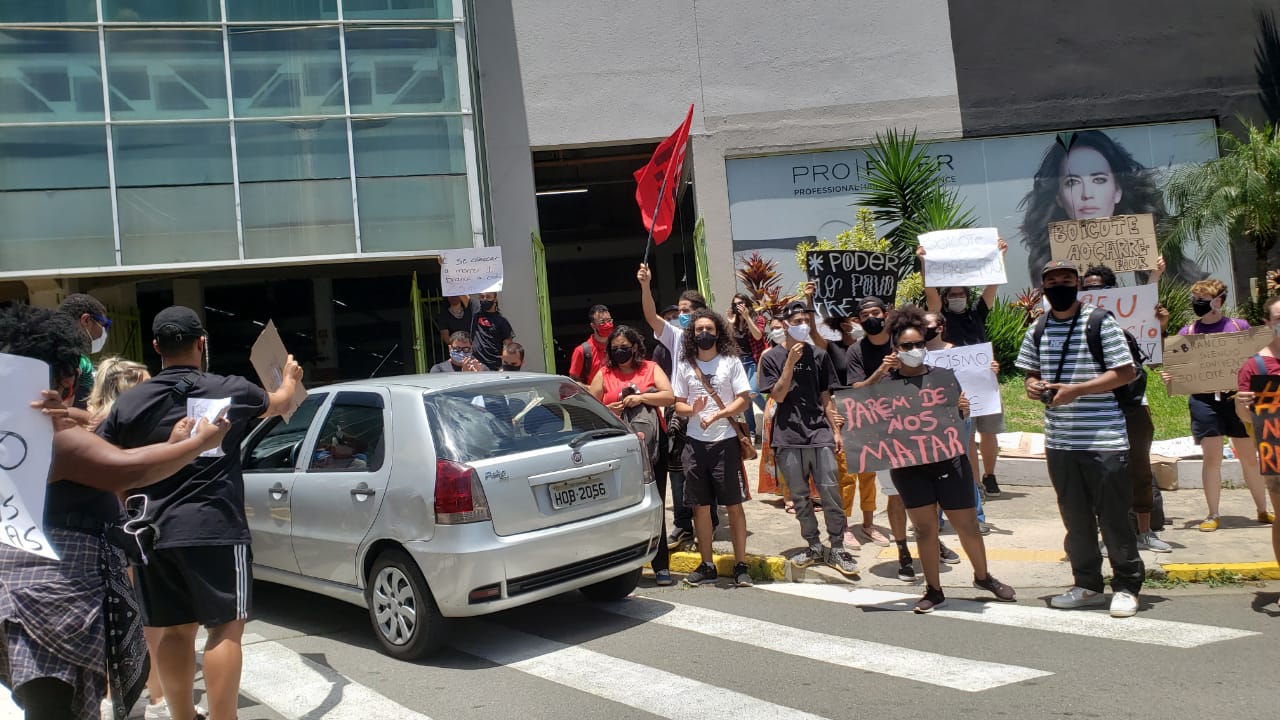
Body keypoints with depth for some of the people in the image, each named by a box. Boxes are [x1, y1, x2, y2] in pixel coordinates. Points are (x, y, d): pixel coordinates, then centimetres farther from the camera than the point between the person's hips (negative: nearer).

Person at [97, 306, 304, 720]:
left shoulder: (129, 403, 3)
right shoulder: (230, 392, -2)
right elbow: (279, 403, 20)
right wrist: (290, 379, 37)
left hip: (155, 532, 4)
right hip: (214, 531, -4)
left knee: (176, 629, 14)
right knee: (226, 626, 2)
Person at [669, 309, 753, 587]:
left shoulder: (731, 362, 1)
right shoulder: (684, 365, 8)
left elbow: (744, 399, -4)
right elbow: (678, 404, 8)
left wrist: (718, 415, -18)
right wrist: (693, 410, -14)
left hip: (725, 441, -3)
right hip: (696, 442, 3)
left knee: (734, 505, 0)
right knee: (700, 506, 7)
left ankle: (741, 565, 9)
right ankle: (707, 566, 18)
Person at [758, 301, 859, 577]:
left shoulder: (818, 355, 10)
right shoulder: (771, 357, 2)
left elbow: (826, 397, 12)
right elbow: (778, 396, -7)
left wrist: (835, 430, 6)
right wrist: (790, 362, -13)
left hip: (819, 432, 1)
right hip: (788, 436, -1)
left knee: (830, 492, -5)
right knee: (799, 497, 6)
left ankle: (837, 549, 4)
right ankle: (813, 546, 19)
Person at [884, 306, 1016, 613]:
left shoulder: (944, 375, 3)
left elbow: (960, 419, 8)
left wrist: (964, 409, -13)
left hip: (948, 459, 1)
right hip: (908, 464, 0)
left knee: (967, 523, 8)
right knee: (924, 527, 7)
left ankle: (983, 576, 32)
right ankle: (934, 591, 18)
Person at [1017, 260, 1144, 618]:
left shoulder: (1100, 321, -5)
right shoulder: (1037, 330, 10)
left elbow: (1125, 372, -9)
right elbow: (1030, 373, 20)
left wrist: (1076, 390, -18)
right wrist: (1033, 386, -4)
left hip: (1104, 440, -5)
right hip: (1058, 440, 5)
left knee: (1113, 517, 2)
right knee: (1075, 518, 13)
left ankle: (1126, 587, 15)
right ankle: (1087, 585, 25)